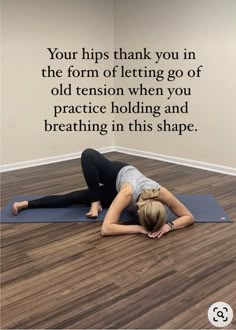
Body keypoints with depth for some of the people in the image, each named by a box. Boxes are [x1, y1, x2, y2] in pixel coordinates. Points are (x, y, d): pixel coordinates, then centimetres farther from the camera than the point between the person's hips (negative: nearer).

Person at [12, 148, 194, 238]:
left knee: (71, 199, -1)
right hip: (117, 174, -2)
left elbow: (189, 217, -31)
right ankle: (96, 203, -13)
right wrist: (139, 229, -57)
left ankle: (26, 204, 16)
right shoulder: (128, 193, -51)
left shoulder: (161, 193, -45)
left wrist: (170, 225, -50)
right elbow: (106, 228, -51)